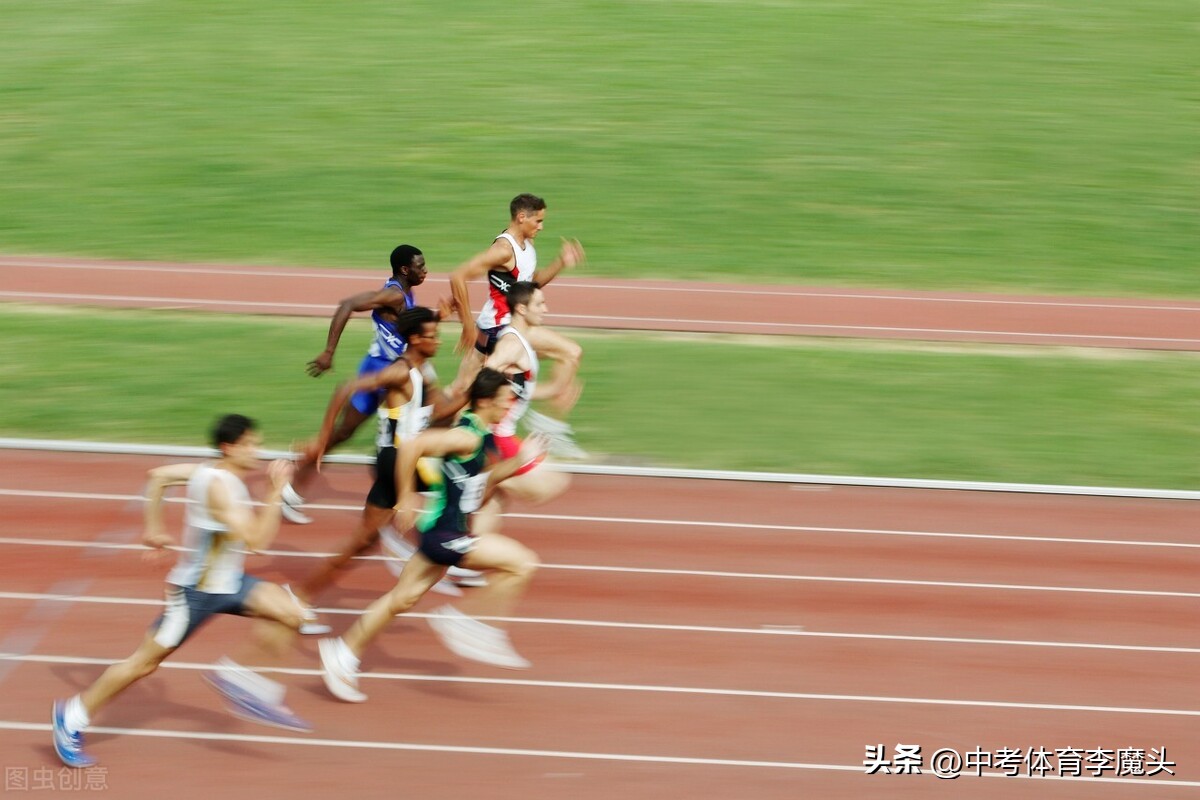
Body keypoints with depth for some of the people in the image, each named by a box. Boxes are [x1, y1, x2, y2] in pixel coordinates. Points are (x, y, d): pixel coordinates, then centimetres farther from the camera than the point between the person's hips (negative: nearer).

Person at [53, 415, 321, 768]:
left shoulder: (211, 470, 2)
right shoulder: (219, 485, -26)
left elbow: (158, 476, 15)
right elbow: (256, 539, -33)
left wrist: (153, 527, 21)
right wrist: (276, 493, -32)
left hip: (228, 583, 9)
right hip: (196, 591, -9)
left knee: (293, 613, -8)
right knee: (145, 662, 3)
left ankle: (236, 676, 3)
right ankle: (73, 717, 17)